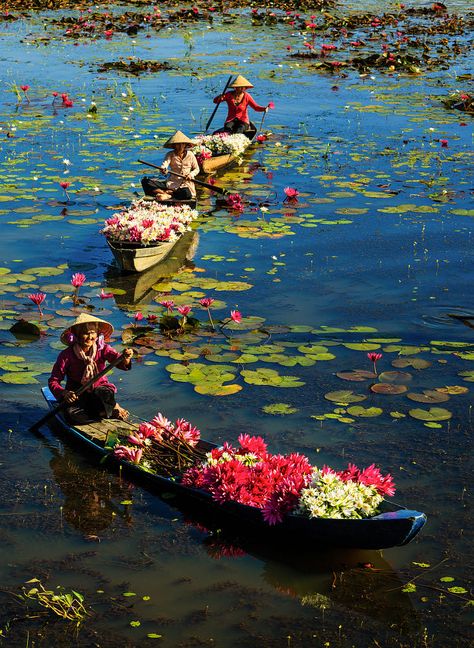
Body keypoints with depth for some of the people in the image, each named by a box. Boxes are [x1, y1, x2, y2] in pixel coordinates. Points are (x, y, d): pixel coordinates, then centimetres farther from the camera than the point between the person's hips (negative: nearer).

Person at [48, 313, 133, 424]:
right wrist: (64, 393, -32)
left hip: (99, 389, 0)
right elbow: (53, 381, -11)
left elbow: (119, 362, -23)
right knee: (72, 415, -33)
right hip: (78, 396, 0)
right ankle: (113, 410, -18)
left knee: (104, 393, -38)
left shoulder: (102, 349, -7)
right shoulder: (66, 356, -12)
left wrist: (126, 358, -48)